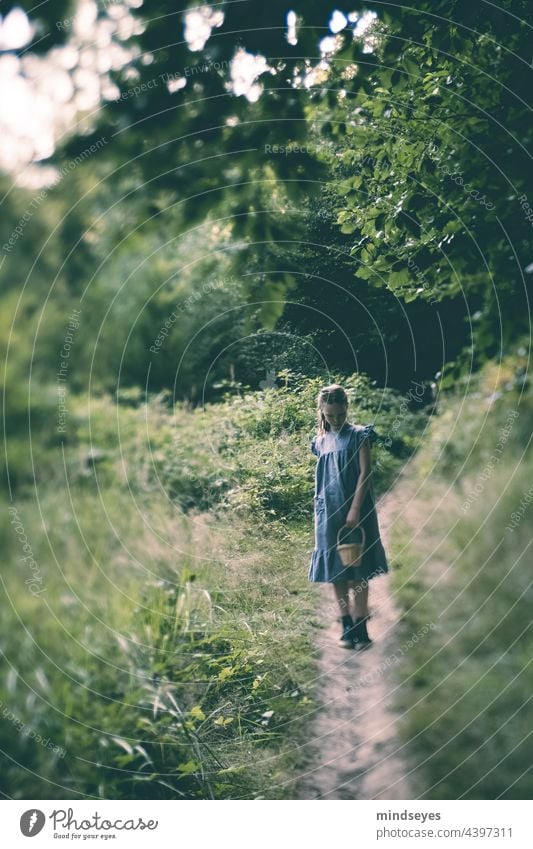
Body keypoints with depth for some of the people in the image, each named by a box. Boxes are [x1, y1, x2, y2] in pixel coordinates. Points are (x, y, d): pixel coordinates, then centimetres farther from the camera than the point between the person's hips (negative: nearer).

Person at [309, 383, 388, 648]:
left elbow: (365, 473, -9)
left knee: (358, 569, 1)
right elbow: (321, 478, 12)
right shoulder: (321, 441, 8)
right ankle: (346, 626, 17)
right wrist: (320, 509, 8)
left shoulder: (359, 435, -3)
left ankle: (360, 627, 9)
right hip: (328, 511, 4)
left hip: (355, 510, -4)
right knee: (335, 569, 6)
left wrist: (355, 509, -16)